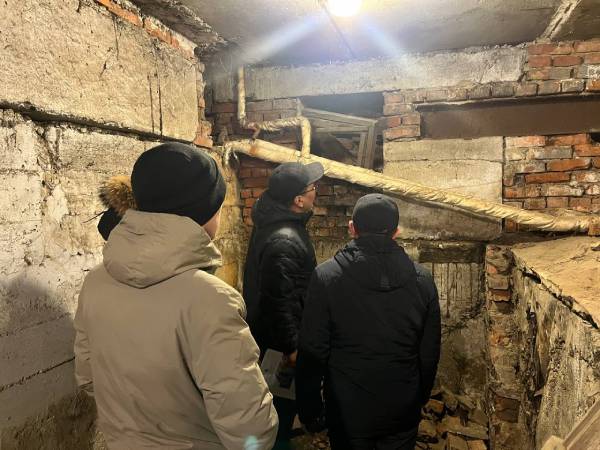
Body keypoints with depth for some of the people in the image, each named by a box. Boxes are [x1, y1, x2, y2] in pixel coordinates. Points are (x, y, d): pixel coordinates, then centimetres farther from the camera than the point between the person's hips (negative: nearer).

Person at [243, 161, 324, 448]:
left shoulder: (274, 219, -2)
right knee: (285, 398, 12)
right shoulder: (284, 241, -33)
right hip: (279, 338, -10)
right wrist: (292, 347, -22)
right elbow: (280, 300, -29)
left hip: (265, 328, 10)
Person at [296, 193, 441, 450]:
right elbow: (430, 353, 0)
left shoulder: (326, 277, -17)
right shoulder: (422, 280, -9)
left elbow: (312, 351, -13)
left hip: (348, 410, -2)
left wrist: (308, 408, 0)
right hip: (402, 411, 2)